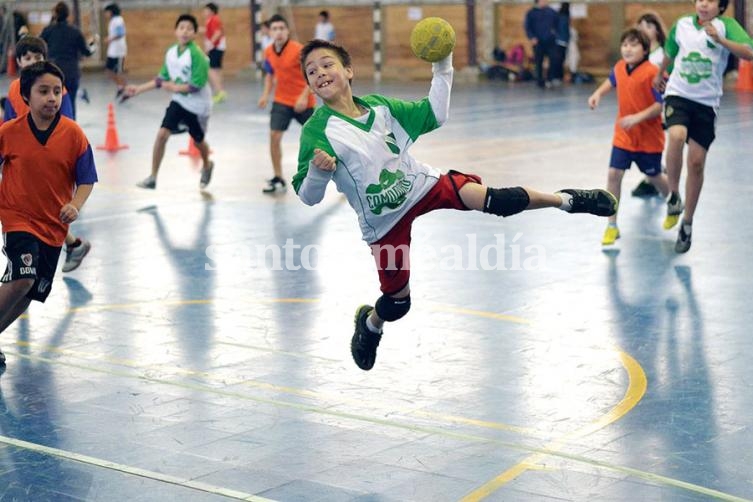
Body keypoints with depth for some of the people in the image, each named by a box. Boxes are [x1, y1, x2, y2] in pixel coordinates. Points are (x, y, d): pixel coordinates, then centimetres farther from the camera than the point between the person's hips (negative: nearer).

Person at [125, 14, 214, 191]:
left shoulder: (197, 55, -23)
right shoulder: (170, 53, -3)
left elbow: (196, 85, -24)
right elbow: (162, 78, 8)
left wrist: (175, 88, -18)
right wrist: (139, 89, 7)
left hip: (198, 105, -4)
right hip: (179, 102, 4)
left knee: (198, 141, 16)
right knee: (162, 134, -11)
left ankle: (207, 166, 49)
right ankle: (153, 177, -2)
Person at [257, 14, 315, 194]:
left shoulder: (298, 50, -20)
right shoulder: (268, 52, -2)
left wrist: (304, 96, -26)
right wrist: (266, 94, 2)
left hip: (302, 101, -4)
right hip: (282, 100, 4)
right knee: (274, 136, -9)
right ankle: (278, 179, 1)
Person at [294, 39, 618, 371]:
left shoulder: (378, 105, -4)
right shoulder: (317, 131, -18)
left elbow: (434, 116, 5)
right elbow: (308, 196, -18)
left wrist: (442, 70, -5)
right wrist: (318, 171, -39)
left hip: (422, 185, 2)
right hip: (384, 221, -2)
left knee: (493, 200, -19)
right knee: (397, 301, 5)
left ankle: (567, 200, 1)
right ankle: (369, 324, 41)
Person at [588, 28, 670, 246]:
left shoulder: (652, 72, -21)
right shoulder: (619, 68, -1)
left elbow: (661, 104, -23)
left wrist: (638, 117, -31)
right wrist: (598, 93, 9)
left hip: (649, 137, -4)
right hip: (623, 136, 4)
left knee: (654, 177, 13)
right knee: (614, 174, -8)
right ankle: (612, 226, 0)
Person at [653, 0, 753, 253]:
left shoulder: (726, 26, -6)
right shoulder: (682, 24, 3)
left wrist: (720, 40, -35)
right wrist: (660, 75, 37)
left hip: (707, 102, -1)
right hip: (678, 94, 1)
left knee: (696, 162, 0)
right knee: (677, 136, -30)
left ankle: (687, 224, 16)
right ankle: (673, 196, -9)